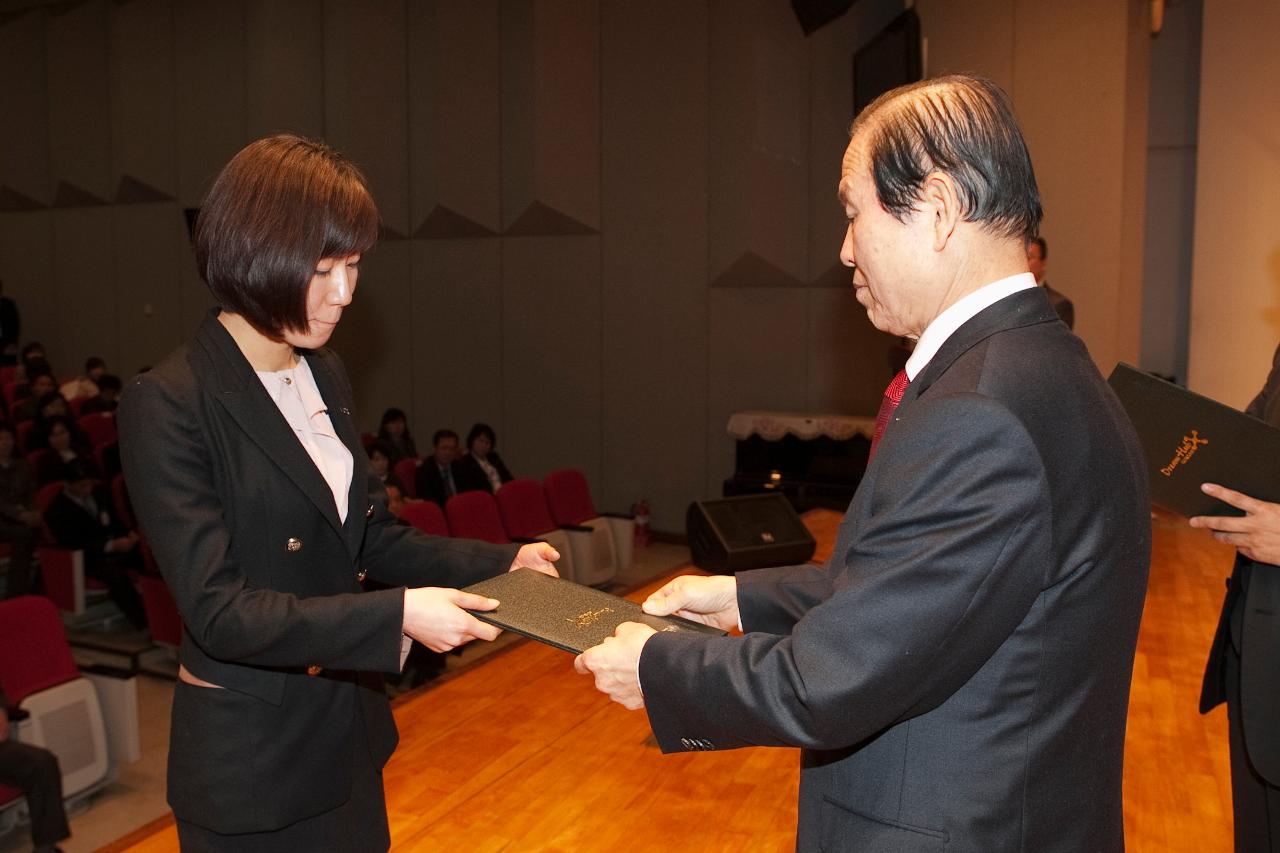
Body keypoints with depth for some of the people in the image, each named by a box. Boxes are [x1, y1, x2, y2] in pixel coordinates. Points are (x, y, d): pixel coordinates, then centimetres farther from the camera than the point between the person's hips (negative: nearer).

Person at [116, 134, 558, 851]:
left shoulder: (327, 375, 4)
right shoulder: (167, 405, -19)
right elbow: (218, 610, -23)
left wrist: (498, 563, -2)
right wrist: (396, 616, -30)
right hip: (249, 757, -7)